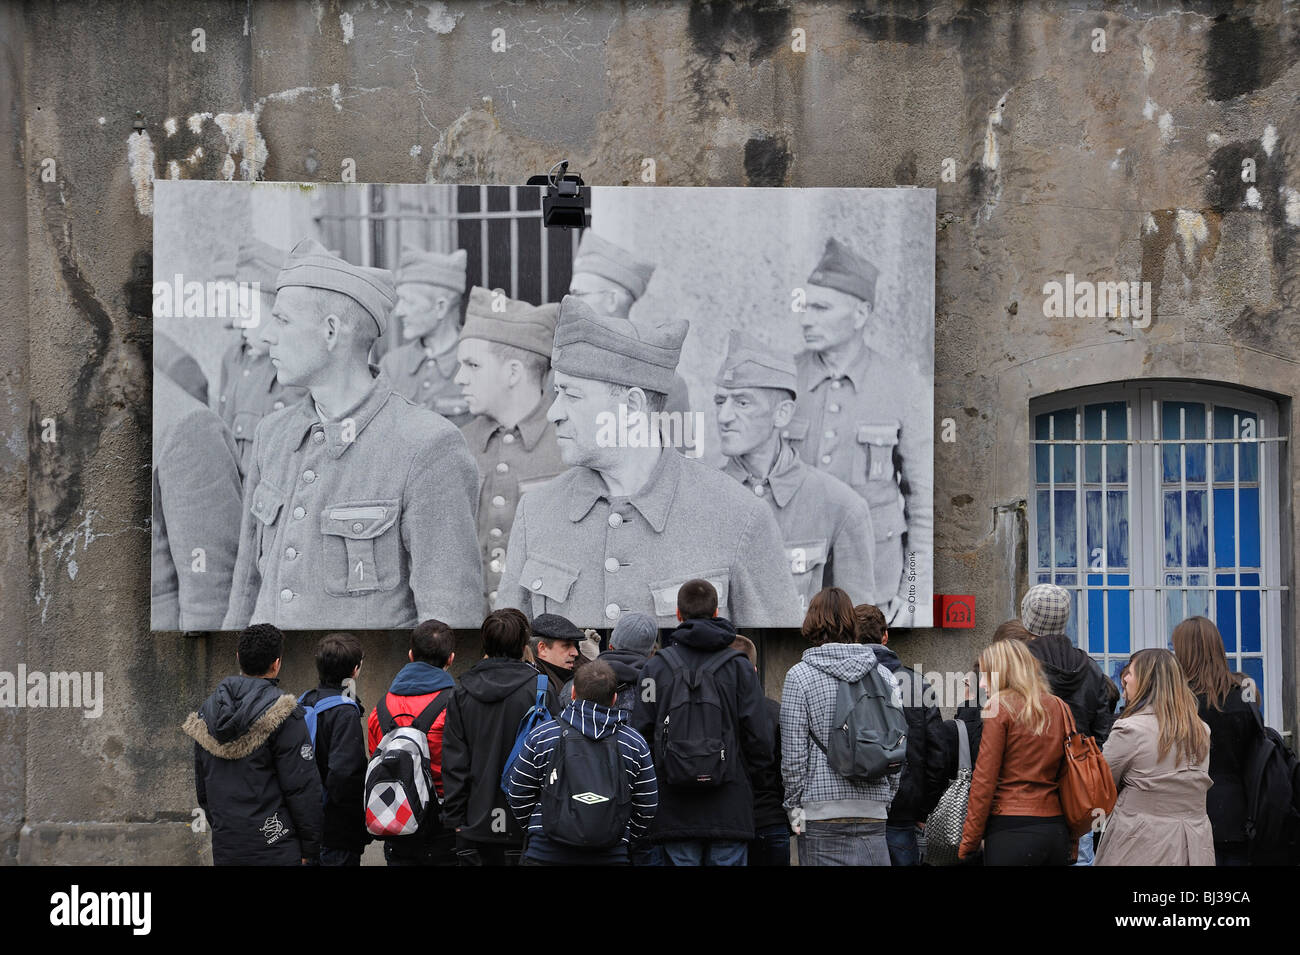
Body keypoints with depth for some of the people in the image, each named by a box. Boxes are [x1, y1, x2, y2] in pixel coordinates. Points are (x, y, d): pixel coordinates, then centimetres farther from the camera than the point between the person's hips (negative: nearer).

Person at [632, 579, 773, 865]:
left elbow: (642, 730, -1)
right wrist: (749, 777, 12)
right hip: (730, 808, 0)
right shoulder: (739, 666, 1)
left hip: (675, 810, 0)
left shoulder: (656, 666, 2)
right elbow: (759, 736, -2)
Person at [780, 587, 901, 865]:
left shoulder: (799, 675, -4)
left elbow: (793, 753, -6)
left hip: (821, 811, -3)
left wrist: (794, 806, 3)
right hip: (873, 813, 4)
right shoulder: (884, 674, 8)